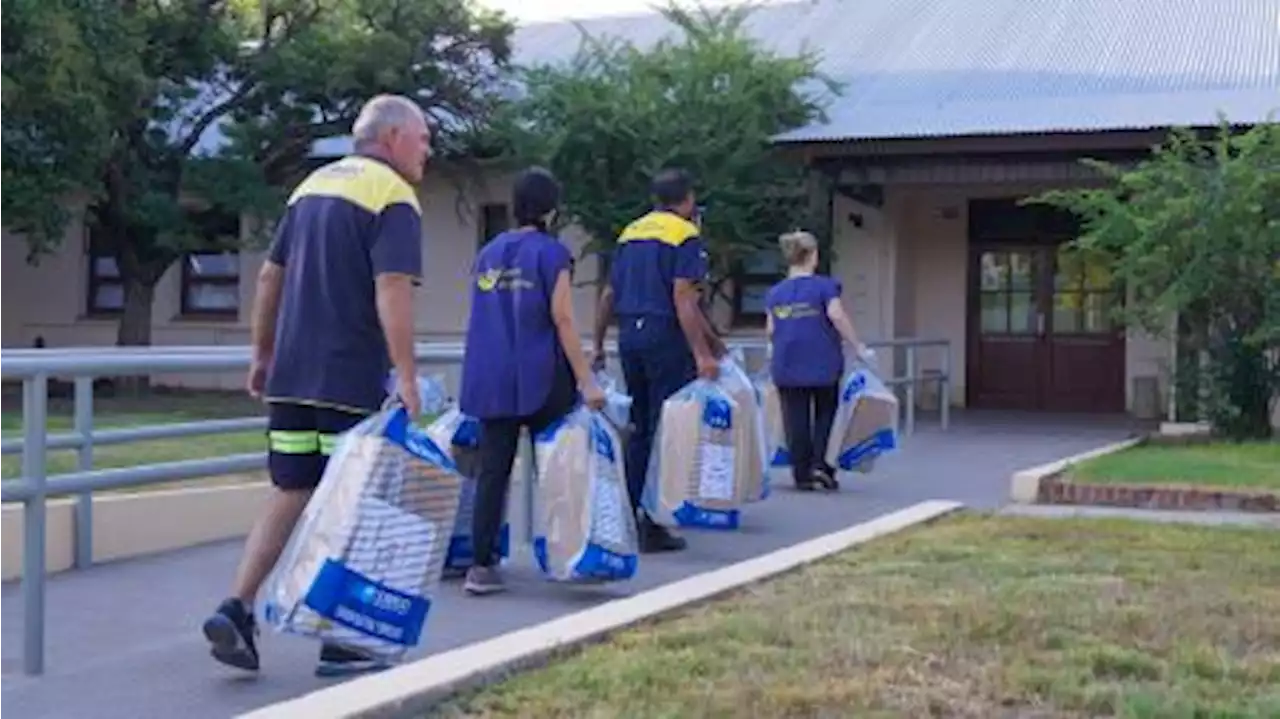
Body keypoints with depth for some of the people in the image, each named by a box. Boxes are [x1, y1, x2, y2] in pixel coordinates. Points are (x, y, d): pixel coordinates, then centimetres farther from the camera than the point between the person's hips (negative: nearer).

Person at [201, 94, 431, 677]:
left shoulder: (312, 185, 17)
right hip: (351, 381, -7)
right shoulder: (394, 198, -7)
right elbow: (392, 291, -19)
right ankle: (341, 641, 8)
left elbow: (269, 276, 19)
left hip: (290, 375, 7)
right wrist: (406, 378, -20)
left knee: (288, 497, 12)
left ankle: (236, 609, 0)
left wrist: (262, 355, 24)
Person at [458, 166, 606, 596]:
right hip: (540, 378, -5)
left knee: (492, 471, 4)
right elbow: (563, 320, -10)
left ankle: (481, 565, 0)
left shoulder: (488, 253, 13)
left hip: (490, 379, 5)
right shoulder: (551, 252, -5)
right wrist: (586, 381, -10)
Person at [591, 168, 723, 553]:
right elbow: (682, 298, -16)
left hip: (629, 335, 7)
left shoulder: (630, 233, 15)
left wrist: (598, 344, 23)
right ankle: (652, 524, -3)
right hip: (665, 336, -7)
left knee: (638, 428, 15)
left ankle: (630, 516, 19)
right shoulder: (685, 235, -7)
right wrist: (702, 353, -19)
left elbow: (608, 295, 16)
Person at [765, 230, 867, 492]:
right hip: (822, 364, -3)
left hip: (787, 366, 3)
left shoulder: (775, 293, 7)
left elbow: (770, 330, 9)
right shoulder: (824, 286, -5)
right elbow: (837, 317, -15)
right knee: (825, 416, 14)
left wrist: (774, 352, 29)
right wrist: (858, 347, -7)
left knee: (796, 421, 7)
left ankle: (802, 475, 9)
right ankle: (821, 464, 1)